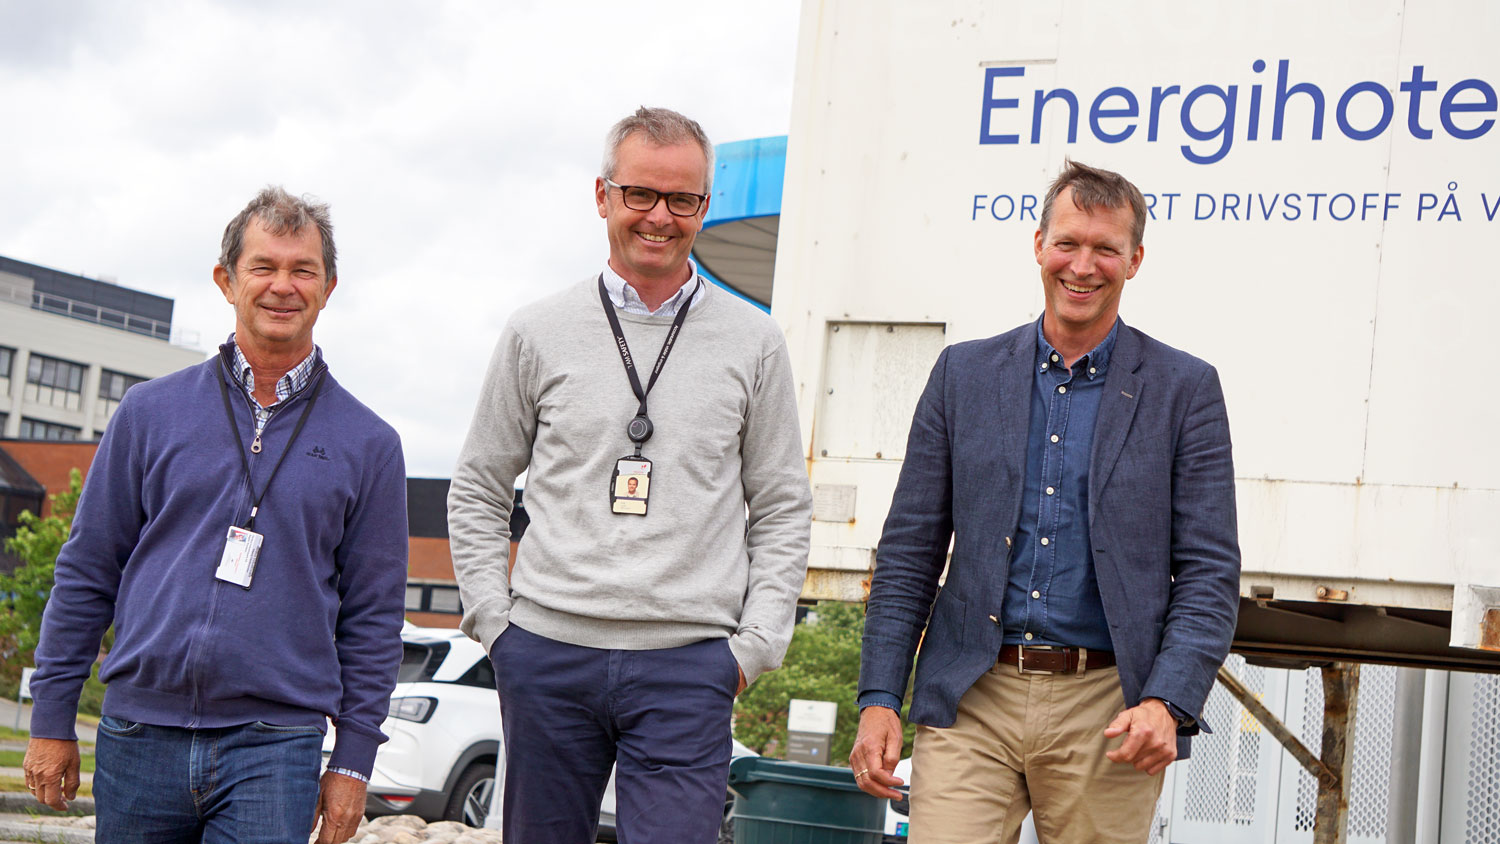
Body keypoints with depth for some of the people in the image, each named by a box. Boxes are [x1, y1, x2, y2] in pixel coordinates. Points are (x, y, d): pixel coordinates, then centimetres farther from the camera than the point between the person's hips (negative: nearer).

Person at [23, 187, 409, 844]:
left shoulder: (368, 444, 5)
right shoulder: (151, 412, 6)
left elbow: (373, 614, 6)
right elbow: (87, 573, 9)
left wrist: (353, 761, 3)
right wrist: (52, 720, 7)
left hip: (274, 749, -1)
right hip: (139, 739, 1)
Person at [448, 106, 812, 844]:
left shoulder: (752, 344, 7)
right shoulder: (538, 334, 7)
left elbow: (782, 509, 10)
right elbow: (476, 491, 13)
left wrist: (754, 645, 1)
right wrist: (492, 617, 3)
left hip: (687, 668, -1)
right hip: (548, 654, 1)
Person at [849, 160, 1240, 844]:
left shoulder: (1185, 390, 4)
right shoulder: (965, 373, 9)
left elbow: (1209, 572, 1)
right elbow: (909, 551, 9)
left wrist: (1166, 702, -14)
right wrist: (879, 698, 0)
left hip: (1106, 712, -1)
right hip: (971, 702, 1)